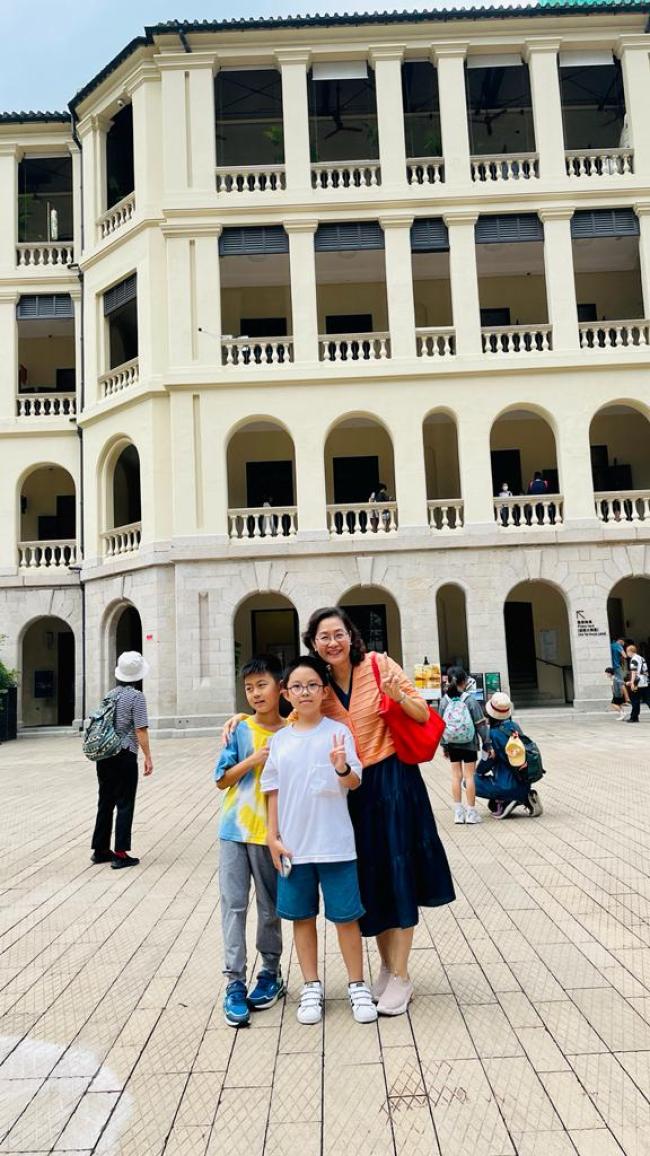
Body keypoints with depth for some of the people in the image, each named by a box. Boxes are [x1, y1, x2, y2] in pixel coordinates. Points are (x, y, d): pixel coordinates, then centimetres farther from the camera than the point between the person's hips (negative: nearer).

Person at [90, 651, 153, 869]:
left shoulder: (111, 695, 11)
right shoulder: (136, 696, -10)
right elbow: (140, 730, -15)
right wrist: (148, 757, -11)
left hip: (103, 755, 7)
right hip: (124, 756, -7)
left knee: (105, 803, 15)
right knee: (124, 805, 0)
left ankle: (100, 850, 23)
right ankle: (120, 854, 0)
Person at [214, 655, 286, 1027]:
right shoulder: (241, 730, -2)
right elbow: (221, 780, -2)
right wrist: (253, 760, -14)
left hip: (272, 832, 0)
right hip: (235, 829, 0)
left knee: (271, 907, 12)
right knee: (234, 905, 2)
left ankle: (271, 973, 30)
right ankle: (235, 983, 12)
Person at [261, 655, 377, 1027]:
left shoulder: (338, 732, -6)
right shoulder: (280, 740, 4)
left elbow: (354, 782, -10)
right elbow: (274, 792, 8)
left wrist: (342, 768, -32)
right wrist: (273, 837, 3)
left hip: (334, 843, -3)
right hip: (293, 845, 3)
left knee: (345, 915, 6)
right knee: (302, 916, 13)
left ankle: (358, 985, 24)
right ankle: (312, 987, 30)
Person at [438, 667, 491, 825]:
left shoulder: (444, 701, -3)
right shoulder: (470, 700, -11)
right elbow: (481, 724, -8)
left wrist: (444, 746, 10)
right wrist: (487, 744, 1)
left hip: (452, 744, 3)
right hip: (469, 744, -2)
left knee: (456, 776, 9)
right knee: (469, 775, 3)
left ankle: (458, 812, 12)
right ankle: (471, 812, 8)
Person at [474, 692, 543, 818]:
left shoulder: (494, 733, -16)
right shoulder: (515, 726, 5)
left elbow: (489, 759, -8)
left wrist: (478, 772, 13)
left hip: (508, 787, -7)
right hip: (525, 783, 7)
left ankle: (503, 801, -6)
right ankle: (525, 797, 13)